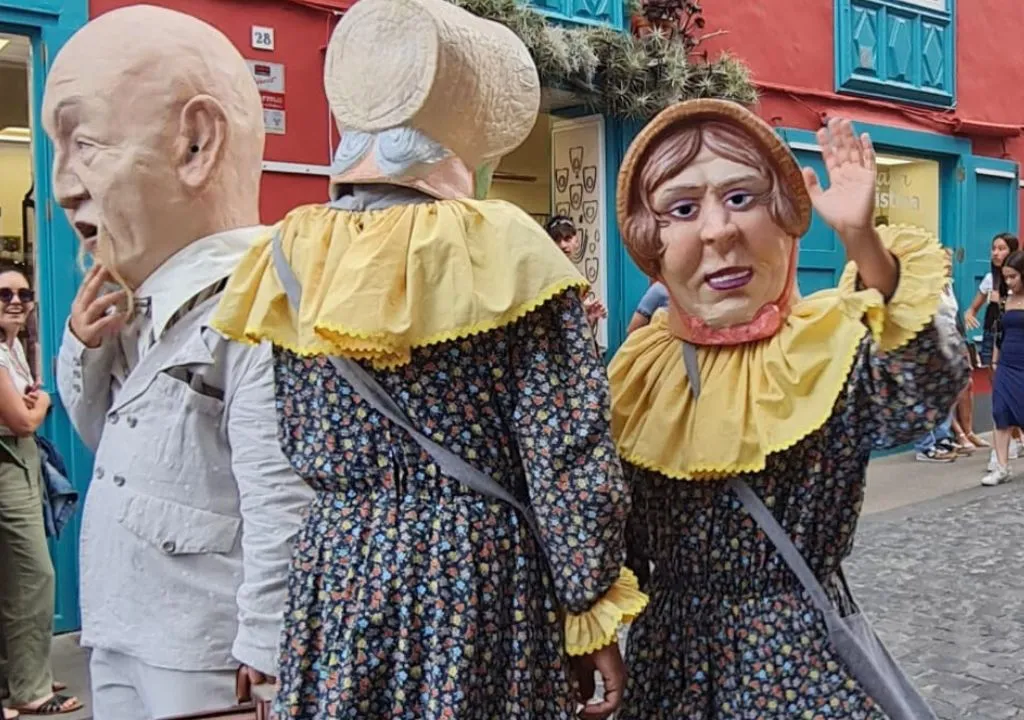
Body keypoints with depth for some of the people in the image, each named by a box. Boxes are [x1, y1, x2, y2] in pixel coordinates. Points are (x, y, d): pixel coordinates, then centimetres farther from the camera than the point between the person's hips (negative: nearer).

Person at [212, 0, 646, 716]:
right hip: (479, 581, -4)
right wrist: (594, 613, -4)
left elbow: (300, 449, 9)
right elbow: (567, 458, -13)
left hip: (336, 575, 5)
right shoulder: (505, 250, -13)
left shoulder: (292, 258, 0)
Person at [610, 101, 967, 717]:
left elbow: (926, 396, -35)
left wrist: (863, 243, -44)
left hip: (801, 661, -3)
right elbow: (622, 543, 7)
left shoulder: (833, 348, -13)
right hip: (665, 657, 4)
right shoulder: (640, 373, -3)